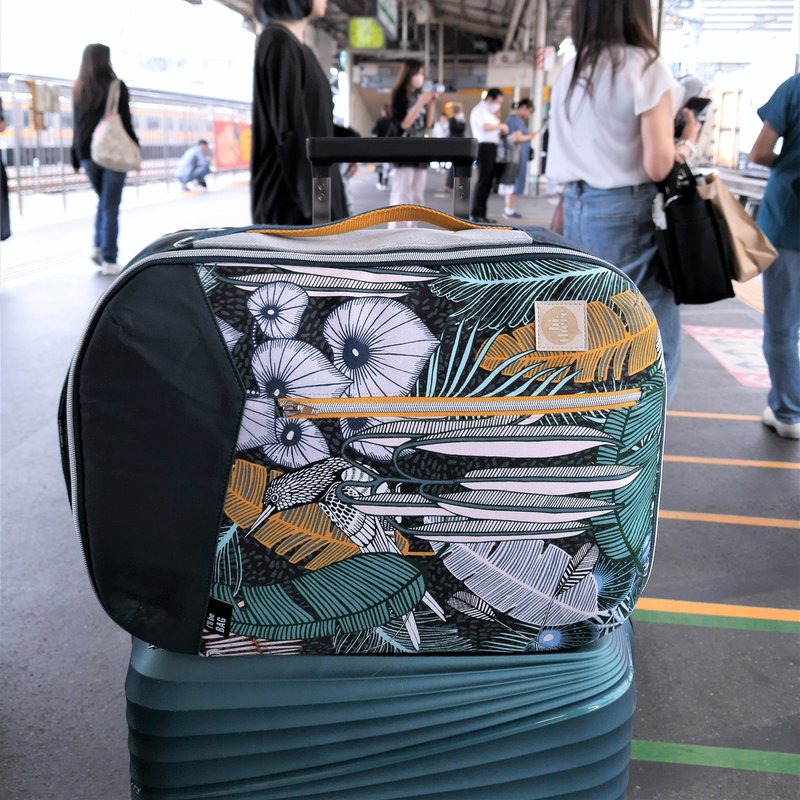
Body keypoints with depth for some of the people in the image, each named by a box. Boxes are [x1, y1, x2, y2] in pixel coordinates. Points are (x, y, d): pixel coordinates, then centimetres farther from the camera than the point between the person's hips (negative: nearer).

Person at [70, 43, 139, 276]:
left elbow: (76, 125, 10)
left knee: (103, 201, 21)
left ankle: (99, 247, 7)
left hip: (88, 154, 5)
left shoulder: (79, 90, 9)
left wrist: (76, 157, 13)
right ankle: (109, 260, -3)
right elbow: (126, 122, -7)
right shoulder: (116, 86, -5)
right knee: (110, 206, -2)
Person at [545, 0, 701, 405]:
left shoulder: (569, 73, 8)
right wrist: (688, 141, 2)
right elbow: (658, 165, -15)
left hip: (578, 208, 7)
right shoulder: (647, 67, -12)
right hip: (628, 214, -7)